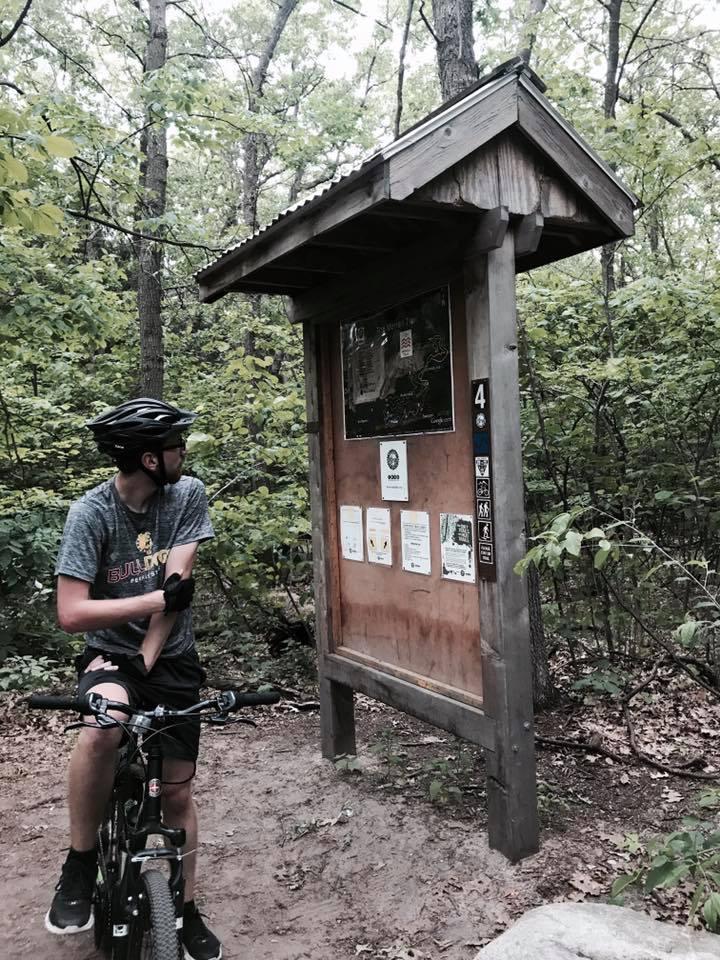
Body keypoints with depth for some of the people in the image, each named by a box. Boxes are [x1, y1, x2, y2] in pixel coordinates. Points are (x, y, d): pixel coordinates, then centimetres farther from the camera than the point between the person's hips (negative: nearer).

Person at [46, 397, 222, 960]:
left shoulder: (187, 495, -9)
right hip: (110, 656, -2)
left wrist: (144, 660, -18)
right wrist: (160, 599, -21)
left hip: (173, 661, 3)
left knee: (178, 791, 8)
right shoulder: (91, 513, -17)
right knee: (101, 728, -35)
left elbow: (177, 588, -12)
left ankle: (186, 911, 31)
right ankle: (80, 866, -10)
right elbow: (72, 613, -21)